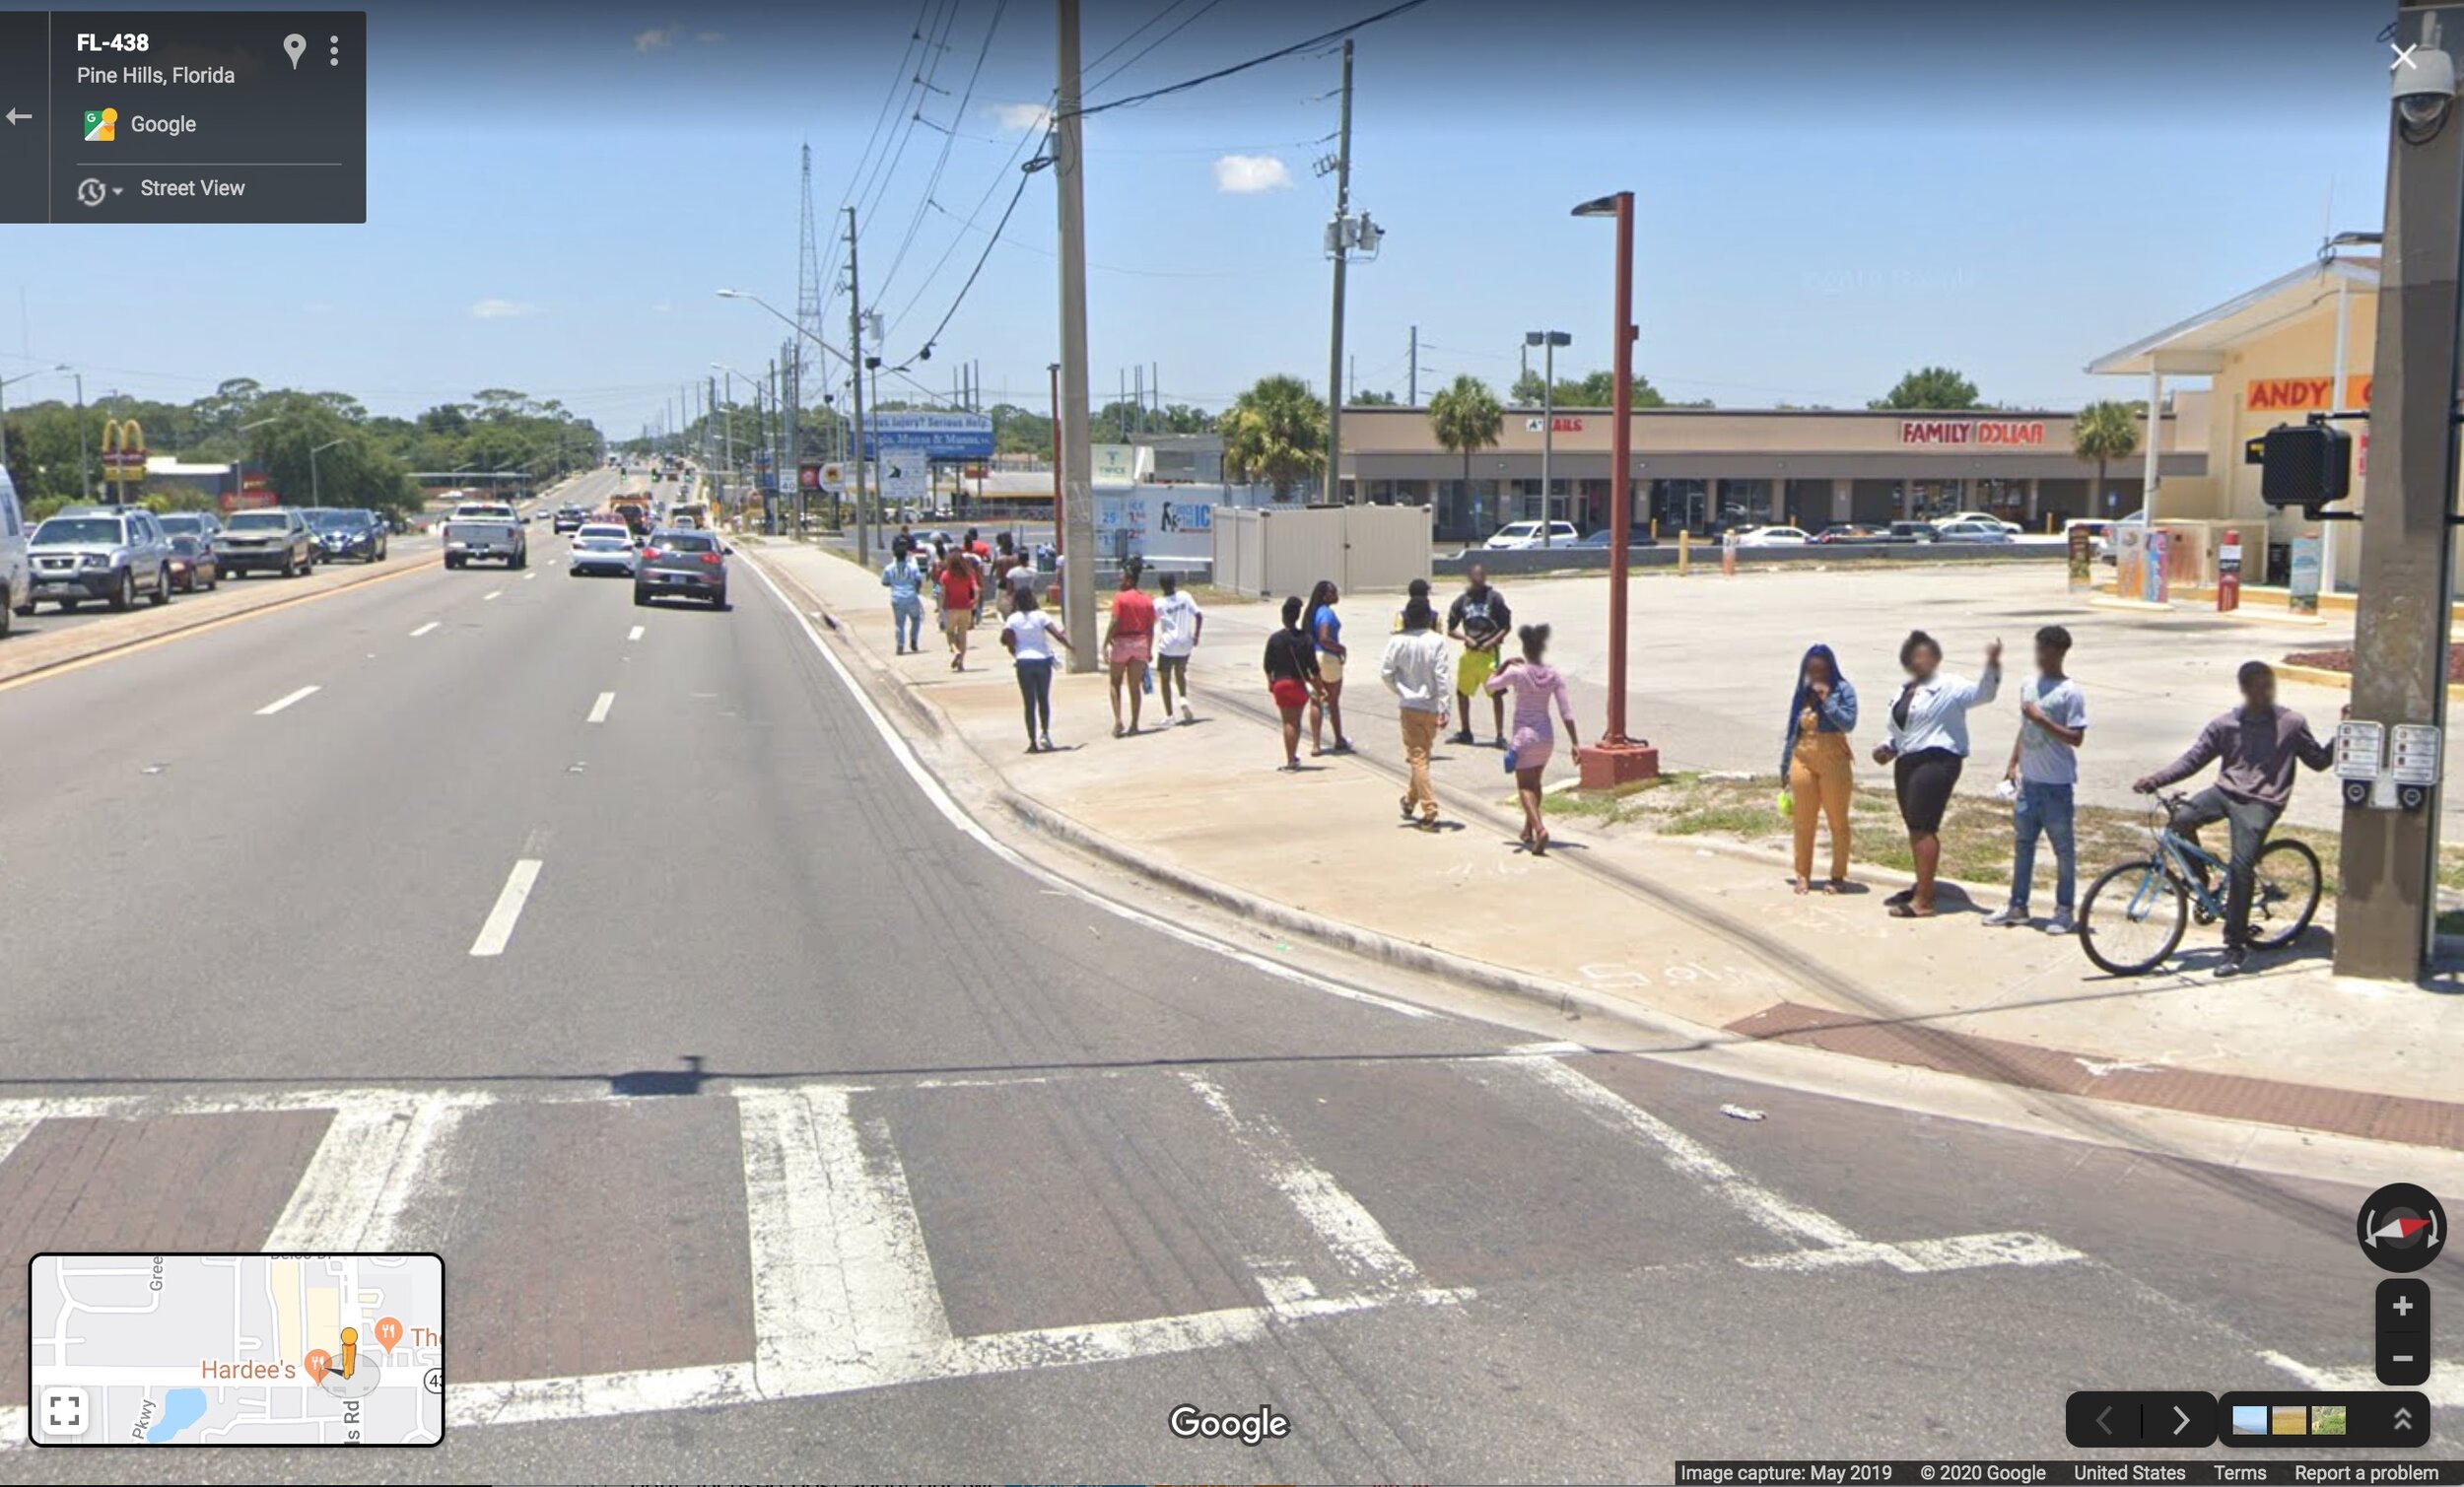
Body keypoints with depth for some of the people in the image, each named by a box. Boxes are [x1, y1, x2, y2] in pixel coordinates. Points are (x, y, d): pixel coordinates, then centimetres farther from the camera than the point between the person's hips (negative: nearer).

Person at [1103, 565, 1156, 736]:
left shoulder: (1120, 598, -10)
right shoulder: (1147, 601, 5)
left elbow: (1114, 623, -16)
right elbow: (1151, 628, 5)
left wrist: (1105, 645, -12)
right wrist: (1149, 650, 12)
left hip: (1121, 642, -4)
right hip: (1140, 644, 4)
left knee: (1115, 683, 9)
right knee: (1135, 686, 9)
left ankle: (1118, 720, -4)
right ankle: (1134, 724, 9)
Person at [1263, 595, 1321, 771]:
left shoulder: (1274, 639, -6)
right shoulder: (1305, 638, -6)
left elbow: (1268, 666, 0)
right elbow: (1313, 666, -5)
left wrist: (1270, 683, 15)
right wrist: (1318, 687, 5)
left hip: (1281, 683, -1)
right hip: (1300, 683, 1)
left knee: (1288, 722, 3)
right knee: (1296, 720, 13)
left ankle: (1290, 759, 0)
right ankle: (1293, 756, 18)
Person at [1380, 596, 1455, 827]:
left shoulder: (1398, 641, -7)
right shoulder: (1437, 641, -10)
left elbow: (1385, 672, -4)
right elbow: (1442, 676, -13)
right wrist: (1444, 708, -11)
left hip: (1409, 706, 0)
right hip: (1431, 706, 0)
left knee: (1418, 758, 3)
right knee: (1422, 754, 20)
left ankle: (1429, 812, -4)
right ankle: (1410, 800, 34)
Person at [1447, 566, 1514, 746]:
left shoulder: (1494, 598, -4)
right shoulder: (1462, 600, 3)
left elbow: (1506, 626, -1)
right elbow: (1451, 630, 7)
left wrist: (1492, 642, -14)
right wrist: (1466, 638, -10)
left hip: (1489, 652, -4)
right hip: (1469, 653, 4)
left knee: (1496, 693, -8)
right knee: (1461, 691, 12)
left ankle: (1500, 735, -2)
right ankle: (1465, 732, 29)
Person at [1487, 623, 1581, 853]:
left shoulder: (1517, 673, -13)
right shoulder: (1554, 675, -4)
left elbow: (1489, 685, 2)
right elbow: (1566, 711, -5)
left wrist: (1505, 664, 5)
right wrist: (1575, 743, -2)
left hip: (1524, 735, -4)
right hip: (1546, 736, 4)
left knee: (1525, 786, -2)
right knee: (1535, 782, 21)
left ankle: (1539, 829, -24)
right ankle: (1528, 831, 31)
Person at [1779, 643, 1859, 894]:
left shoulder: (1843, 690, -4)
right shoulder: (1801, 694, 7)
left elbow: (1848, 723, -16)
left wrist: (1827, 699, -19)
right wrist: (1785, 766, 12)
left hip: (1834, 763, -3)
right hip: (1803, 761, 3)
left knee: (1838, 821, 5)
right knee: (1803, 822, 5)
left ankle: (1838, 876, 13)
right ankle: (1803, 875, 14)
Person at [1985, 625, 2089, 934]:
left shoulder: (2070, 693, -11)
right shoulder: (2028, 685, 9)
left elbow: (2076, 738, -16)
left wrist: (2042, 719, -23)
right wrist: (2013, 764, 15)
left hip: (2056, 784, -7)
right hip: (2029, 780, 7)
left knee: (2063, 847, 3)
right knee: (2023, 842, 13)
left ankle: (2065, 910, 11)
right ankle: (2017, 905, 21)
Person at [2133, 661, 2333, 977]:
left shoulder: (2291, 724, 4)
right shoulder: (2225, 725, 6)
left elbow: (2319, 760, 12)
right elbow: (2192, 759, 5)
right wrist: (2155, 780, -8)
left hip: (2260, 802, -3)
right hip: (2226, 792, 3)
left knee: (2240, 867, -17)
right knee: (2181, 819, -26)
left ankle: (2237, 948, -7)